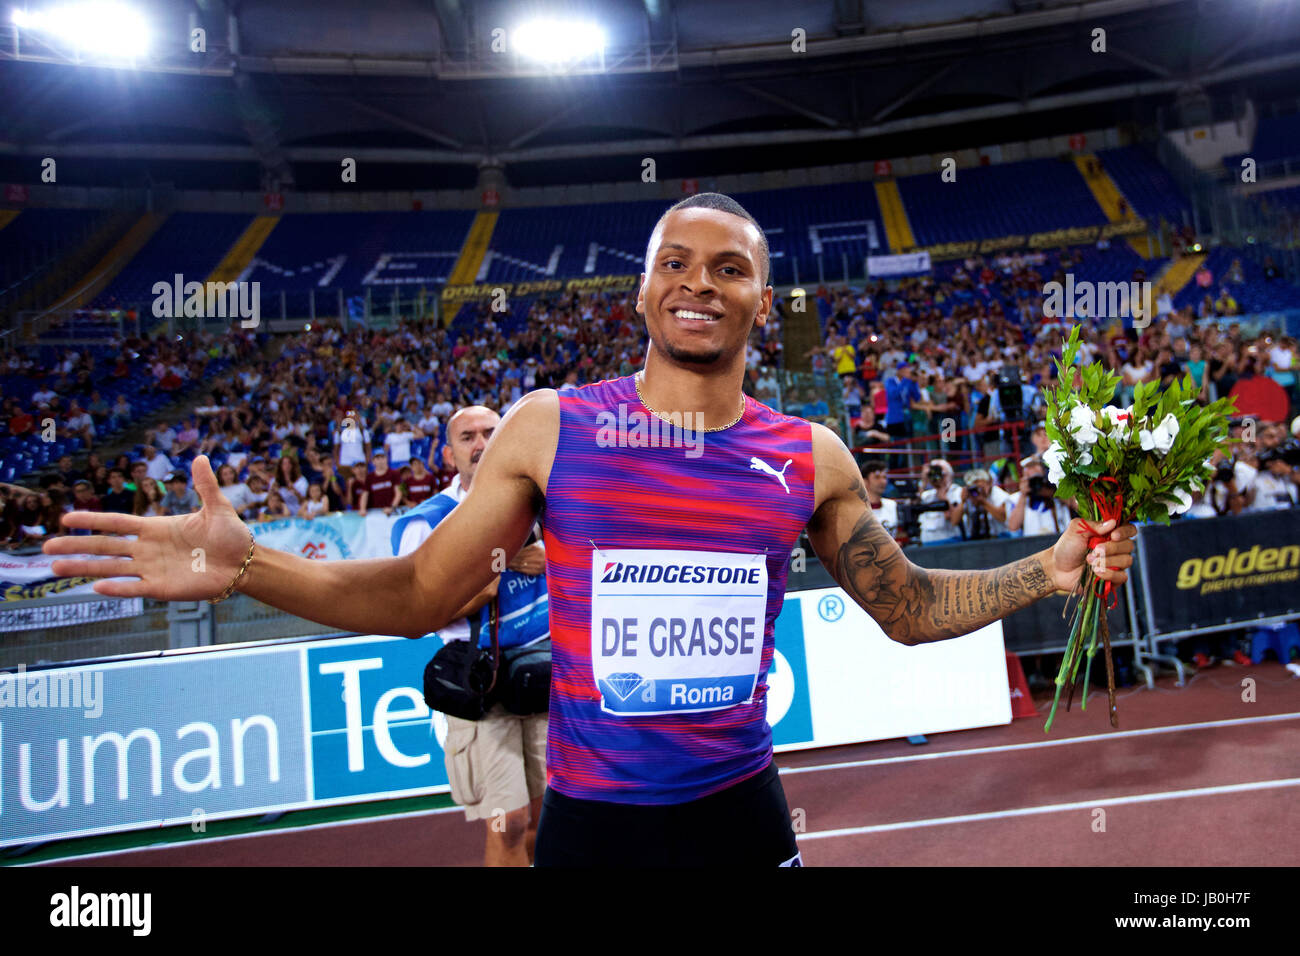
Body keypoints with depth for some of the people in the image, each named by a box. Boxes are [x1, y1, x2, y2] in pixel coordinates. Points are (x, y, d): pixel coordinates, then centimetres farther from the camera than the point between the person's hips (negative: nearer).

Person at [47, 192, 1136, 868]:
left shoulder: (811, 456, -2)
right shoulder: (548, 428, -7)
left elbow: (911, 608, 9)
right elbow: (418, 593, -3)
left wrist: (1046, 571, -2)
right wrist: (248, 566, -15)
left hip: (743, 811, 2)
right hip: (590, 819, -1)